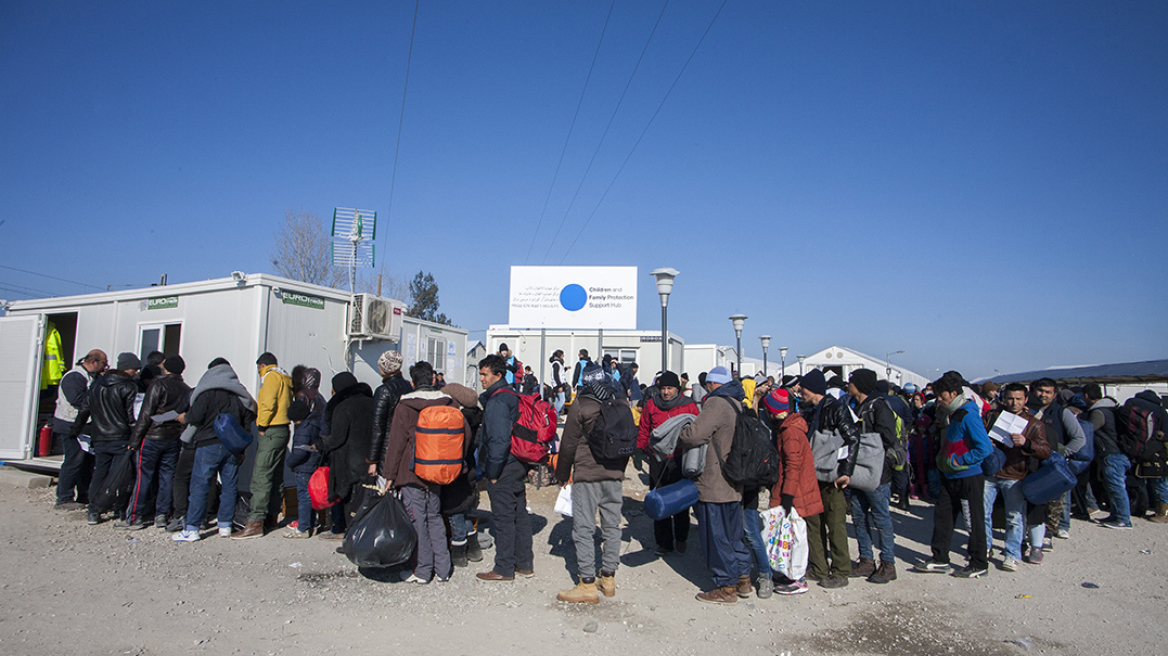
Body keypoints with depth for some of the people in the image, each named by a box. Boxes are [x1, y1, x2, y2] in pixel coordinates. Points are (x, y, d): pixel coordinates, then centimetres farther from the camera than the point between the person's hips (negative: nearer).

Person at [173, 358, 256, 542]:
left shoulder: (207, 390, -5)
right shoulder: (240, 393, 12)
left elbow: (196, 416, -13)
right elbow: (247, 422, 12)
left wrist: (185, 417, 11)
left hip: (209, 444, -5)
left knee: (199, 485, -1)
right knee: (229, 486, 9)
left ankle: (191, 529, 0)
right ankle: (225, 525, 12)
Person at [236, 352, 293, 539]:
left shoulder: (271, 376, -6)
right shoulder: (285, 379, 21)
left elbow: (268, 403, -19)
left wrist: (262, 425, -13)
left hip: (271, 431, -10)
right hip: (283, 430, 10)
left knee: (260, 476, -12)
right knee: (276, 477, 13)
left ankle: (256, 523, -16)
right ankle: (271, 517, 20)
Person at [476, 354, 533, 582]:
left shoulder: (497, 401, -17)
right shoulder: (513, 397, 12)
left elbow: (499, 440, -24)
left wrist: (492, 472, -16)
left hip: (503, 469, -9)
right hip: (519, 465, 10)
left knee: (504, 518, -1)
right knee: (520, 514, 14)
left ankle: (504, 569, 8)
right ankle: (524, 563, 23)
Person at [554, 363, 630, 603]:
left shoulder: (581, 405, -9)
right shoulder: (622, 406, 7)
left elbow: (568, 443, -6)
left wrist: (562, 474, 5)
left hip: (587, 475, -6)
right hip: (614, 475, 6)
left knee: (584, 529, -1)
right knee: (612, 526, 13)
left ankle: (587, 585, 1)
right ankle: (608, 578, 21)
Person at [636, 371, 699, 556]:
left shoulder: (689, 406, -1)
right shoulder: (651, 404, 4)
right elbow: (643, 430, 14)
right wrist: (640, 449, 9)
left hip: (680, 459, -2)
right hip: (657, 459, 2)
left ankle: (681, 539, 26)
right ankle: (664, 542, 18)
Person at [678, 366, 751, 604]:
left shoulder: (716, 403, -18)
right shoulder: (740, 405, 11)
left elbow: (695, 434, -27)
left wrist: (680, 435, -6)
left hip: (714, 484, -9)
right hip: (735, 484, 9)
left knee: (716, 536, 2)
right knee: (734, 533, 19)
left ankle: (726, 587, 9)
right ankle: (743, 579, 27)